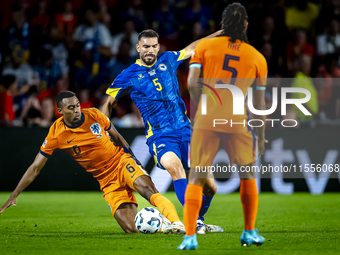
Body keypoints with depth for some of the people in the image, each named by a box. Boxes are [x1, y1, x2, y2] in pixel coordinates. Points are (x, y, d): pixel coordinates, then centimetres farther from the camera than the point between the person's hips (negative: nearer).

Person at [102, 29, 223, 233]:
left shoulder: (168, 60, 10)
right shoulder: (129, 76, 3)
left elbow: (192, 49, 27)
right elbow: (109, 103, 15)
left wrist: (218, 34, 32)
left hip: (185, 130, 4)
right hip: (159, 136, -4)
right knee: (174, 165, -34)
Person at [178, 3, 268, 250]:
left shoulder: (205, 46, 8)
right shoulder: (257, 58, 10)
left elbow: (192, 82, -2)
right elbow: (260, 103, 12)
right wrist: (261, 136, 20)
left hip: (206, 120, 0)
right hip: (237, 121, 0)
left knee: (196, 178, 3)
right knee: (248, 174, 20)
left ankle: (190, 236, -8)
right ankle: (249, 232, 21)